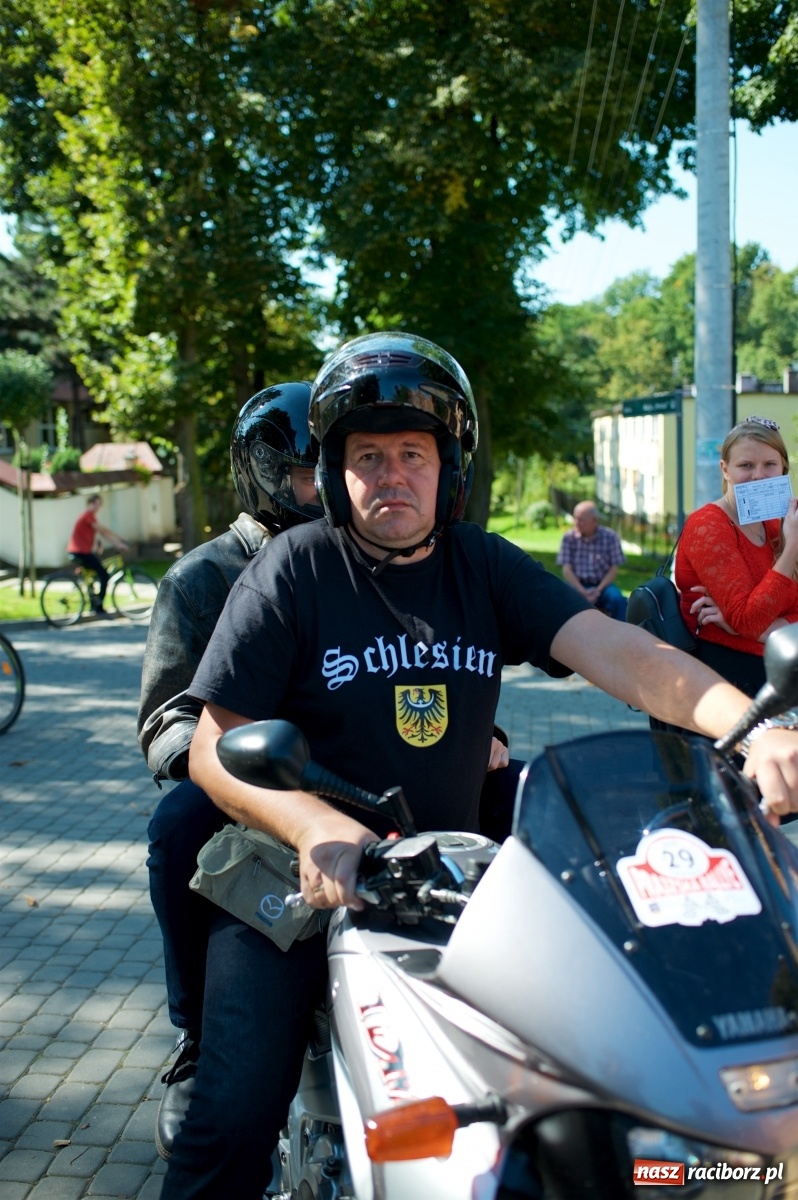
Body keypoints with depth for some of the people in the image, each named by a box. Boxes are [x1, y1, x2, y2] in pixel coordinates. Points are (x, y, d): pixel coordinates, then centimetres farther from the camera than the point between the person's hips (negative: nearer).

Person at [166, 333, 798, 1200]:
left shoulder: (485, 567, 1)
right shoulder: (292, 570, -8)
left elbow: (613, 648, -14)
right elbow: (214, 748, -11)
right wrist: (315, 828, -31)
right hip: (301, 882, -3)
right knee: (235, 1118, -14)